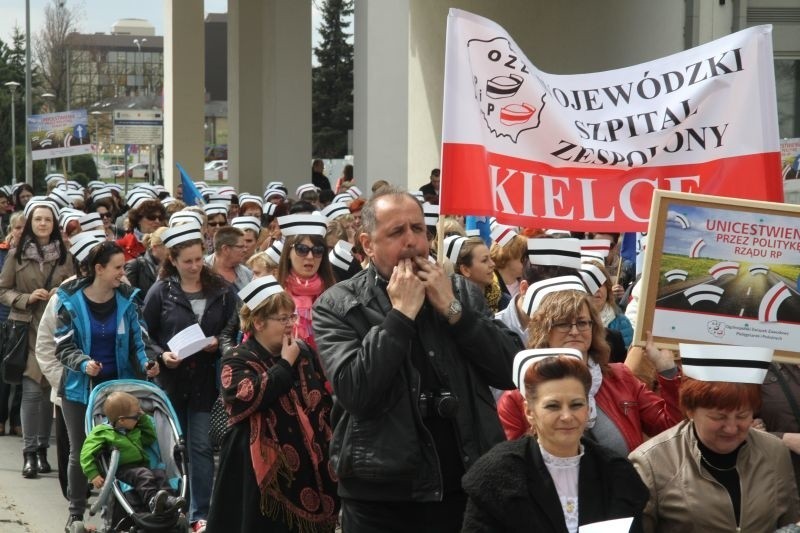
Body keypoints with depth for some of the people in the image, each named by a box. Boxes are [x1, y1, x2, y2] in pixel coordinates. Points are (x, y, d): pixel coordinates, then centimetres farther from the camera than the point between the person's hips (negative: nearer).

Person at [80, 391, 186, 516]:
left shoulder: (135, 430, 22)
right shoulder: (102, 432, -1)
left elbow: (151, 438, 35)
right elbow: (87, 454, -4)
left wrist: (144, 418, 23)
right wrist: (93, 475, -15)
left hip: (142, 466, 7)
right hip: (123, 469, -6)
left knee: (160, 473, -20)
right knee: (143, 475, -33)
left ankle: (167, 499, -39)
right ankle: (152, 500, -55)